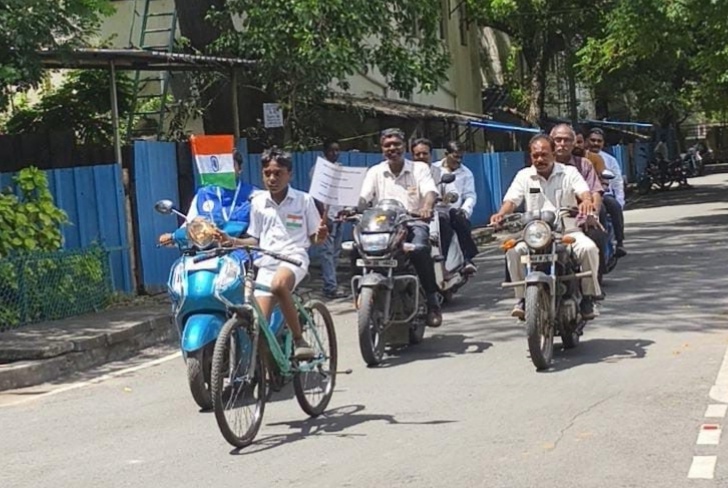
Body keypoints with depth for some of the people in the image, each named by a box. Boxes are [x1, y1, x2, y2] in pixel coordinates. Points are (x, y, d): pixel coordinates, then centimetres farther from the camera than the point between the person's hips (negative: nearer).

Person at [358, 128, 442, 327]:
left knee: (419, 249, -35)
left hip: (413, 223, -2)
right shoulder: (375, 172, 14)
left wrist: (426, 207, -31)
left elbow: (430, 191, -8)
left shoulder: (419, 169, 9)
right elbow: (364, 197, 2)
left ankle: (432, 301, -22)